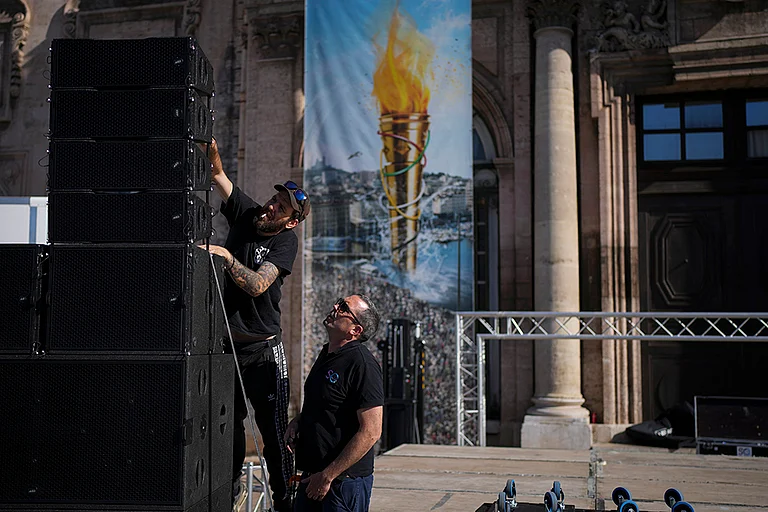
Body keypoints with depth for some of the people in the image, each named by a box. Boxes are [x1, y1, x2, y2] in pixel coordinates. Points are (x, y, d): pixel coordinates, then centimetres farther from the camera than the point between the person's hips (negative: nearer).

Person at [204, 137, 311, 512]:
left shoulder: (286, 241, -9)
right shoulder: (245, 213, 5)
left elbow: (258, 285, -21)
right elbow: (218, 175, -1)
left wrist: (226, 256, -28)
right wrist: (211, 150, -19)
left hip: (262, 349, -4)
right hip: (226, 341, 5)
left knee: (273, 428, -3)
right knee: (228, 421, 11)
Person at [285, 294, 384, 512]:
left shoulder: (362, 364, -18)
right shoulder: (327, 353, 10)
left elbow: (370, 432, -22)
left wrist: (327, 476, -19)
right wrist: (298, 420, 4)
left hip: (345, 481, -8)